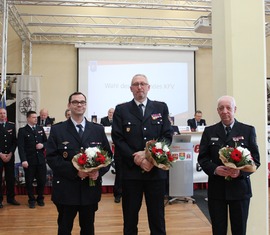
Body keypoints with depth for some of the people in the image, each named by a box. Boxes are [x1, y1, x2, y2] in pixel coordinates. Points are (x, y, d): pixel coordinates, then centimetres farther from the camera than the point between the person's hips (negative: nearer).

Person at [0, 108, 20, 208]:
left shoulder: (11, 125, 9)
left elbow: (14, 141, 6)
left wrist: (10, 153, -4)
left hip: (10, 155, 2)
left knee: (11, 177, 5)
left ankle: (11, 198, 14)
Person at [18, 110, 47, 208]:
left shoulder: (40, 129, 12)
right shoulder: (22, 130, -3)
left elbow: (46, 141, 16)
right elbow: (21, 147, -10)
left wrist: (42, 145, -8)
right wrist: (23, 160, -19)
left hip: (41, 159, 3)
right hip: (29, 160, -3)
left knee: (42, 181, 7)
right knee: (29, 181, 6)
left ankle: (40, 198, 26)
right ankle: (32, 200, 22)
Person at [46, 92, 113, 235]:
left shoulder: (98, 129, 8)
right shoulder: (57, 129, 1)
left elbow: (108, 154, 6)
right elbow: (51, 157, -7)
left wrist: (99, 171, -13)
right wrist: (74, 170, -18)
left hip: (91, 188, 2)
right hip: (65, 189, -2)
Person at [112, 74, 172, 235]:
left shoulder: (161, 107, 8)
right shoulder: (121, 110, 6)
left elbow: (168, 136, 0)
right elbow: (118, 139, -2)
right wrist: (136, 159, -14)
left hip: (156, 170, 1)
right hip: (131, 170, 0)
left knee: (157, 217, 10)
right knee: (130, 217, 10)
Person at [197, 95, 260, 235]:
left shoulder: (248, 130, 2)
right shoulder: (209, 131, 6)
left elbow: (255, 159, 0)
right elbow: (202, 158, 4)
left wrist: (241, 171, -18)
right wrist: (214, 169, -16)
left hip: (240, 187, 0)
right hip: (216, 188, 1)